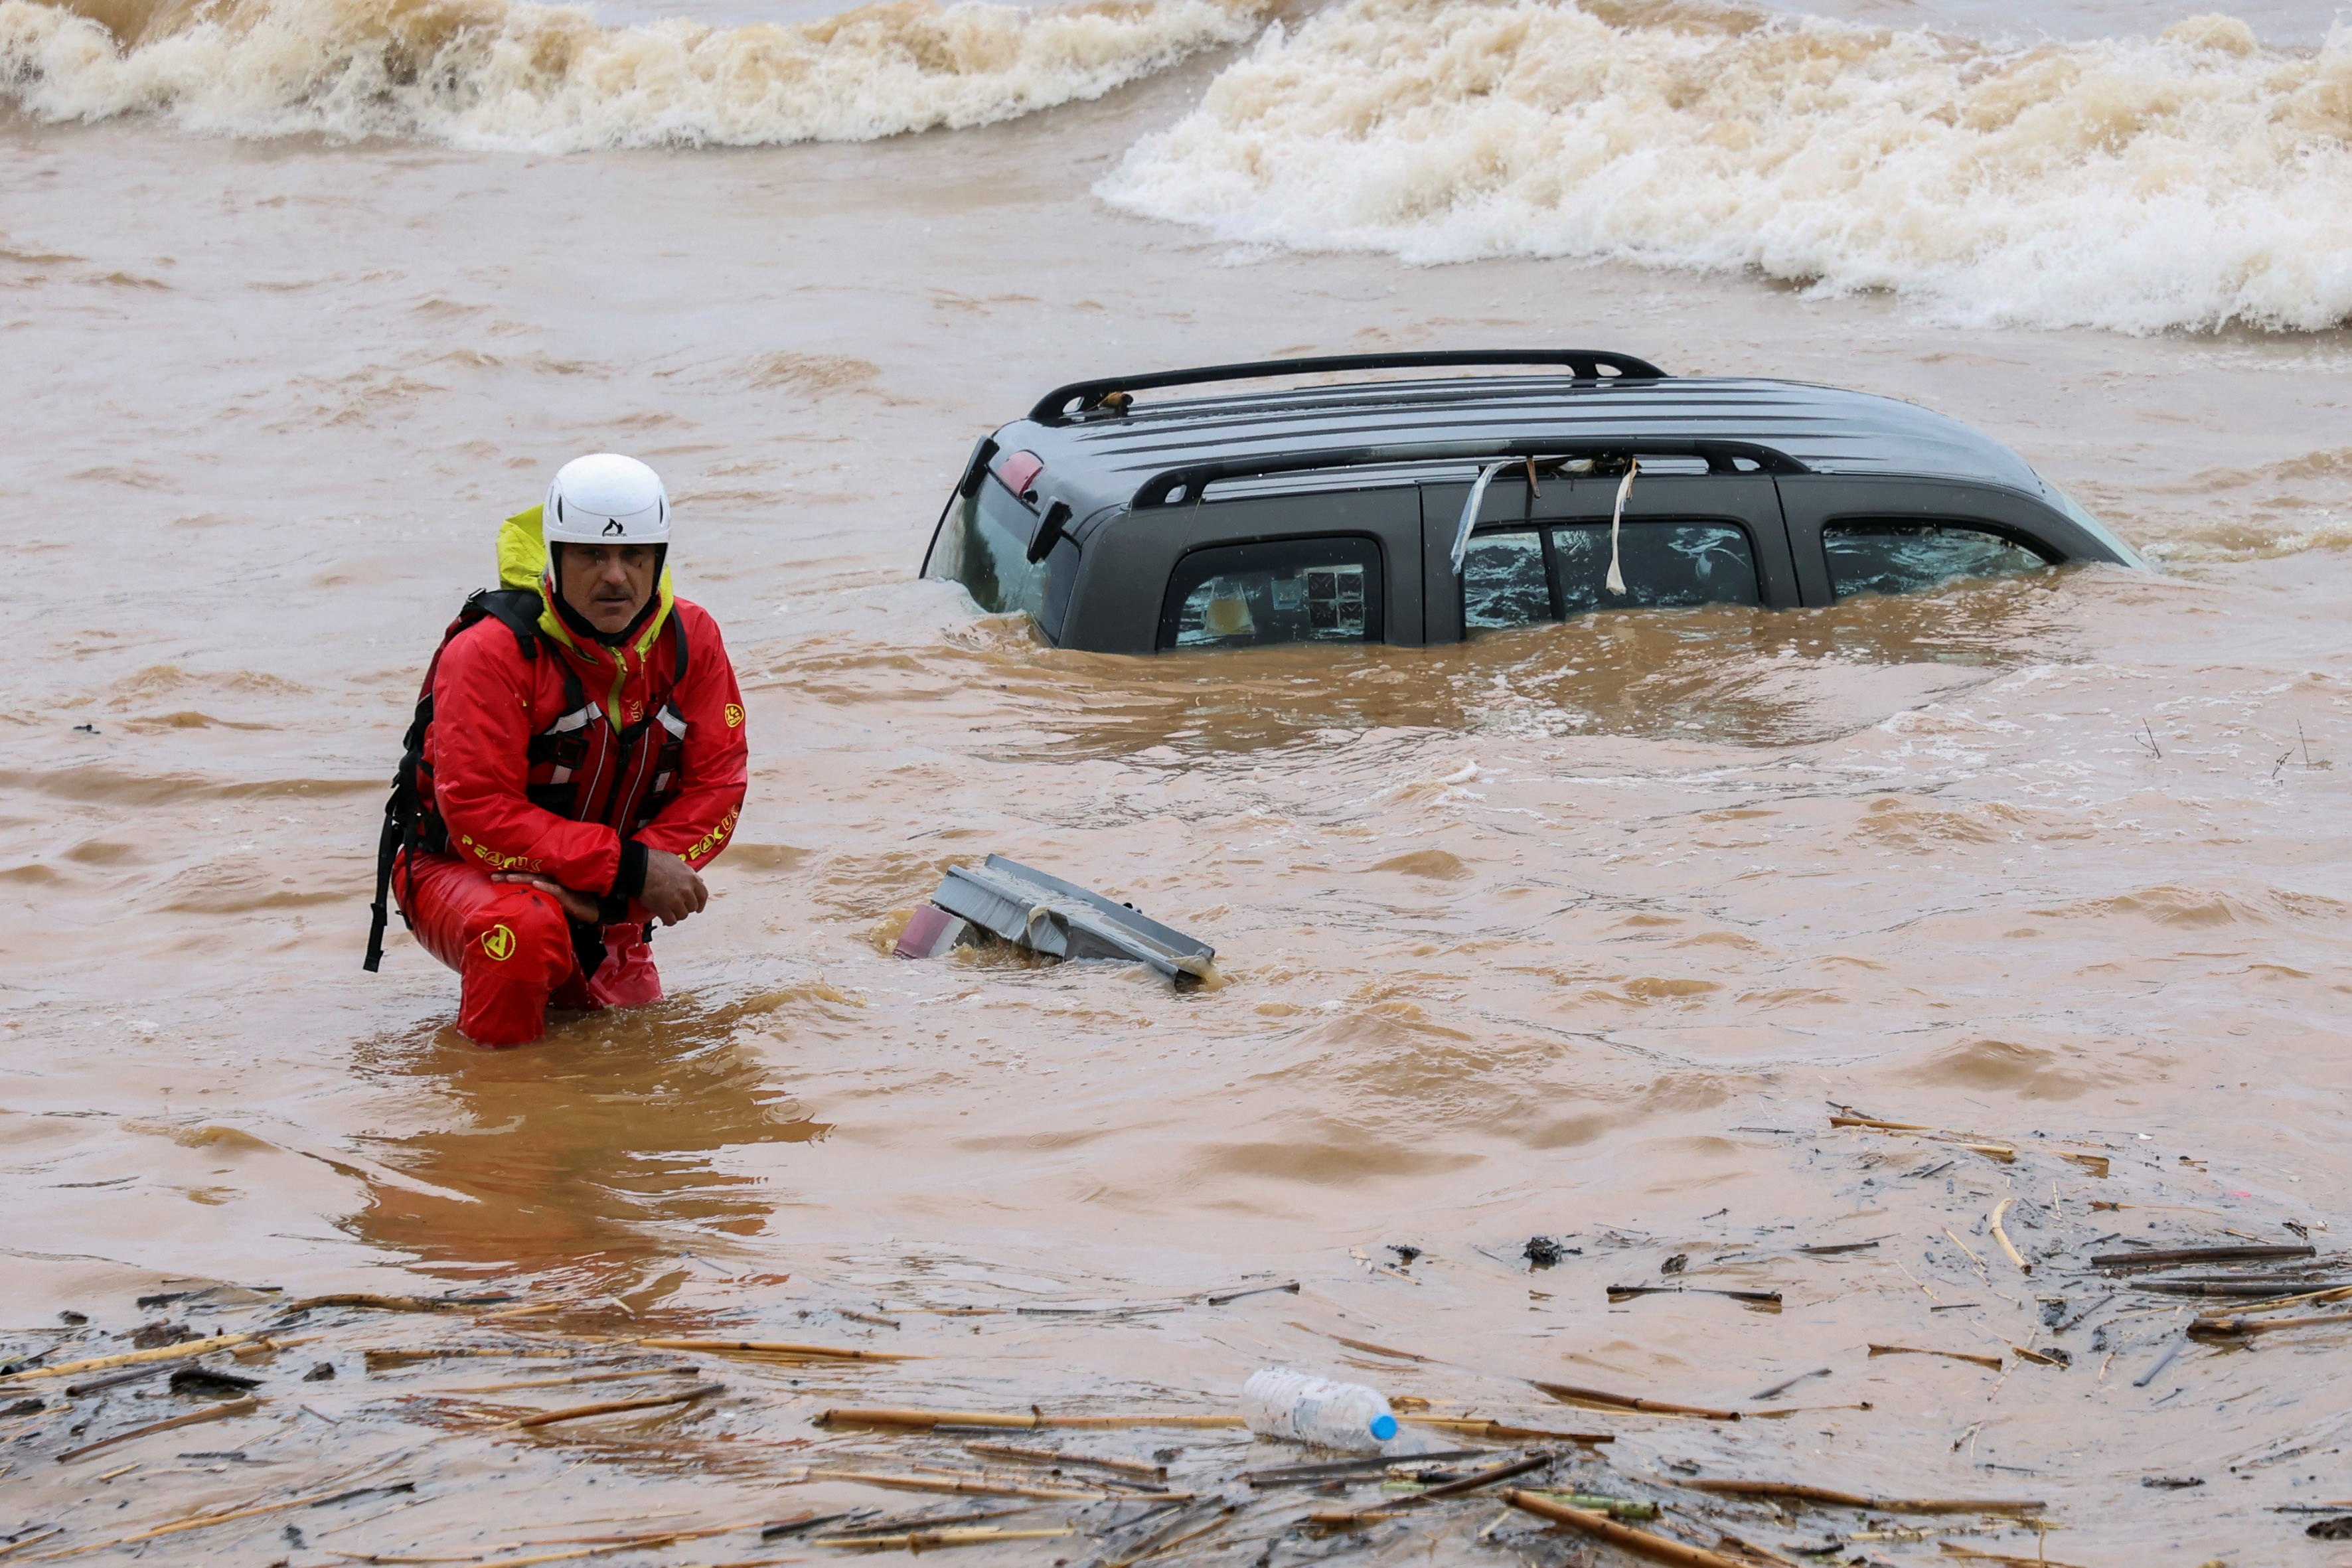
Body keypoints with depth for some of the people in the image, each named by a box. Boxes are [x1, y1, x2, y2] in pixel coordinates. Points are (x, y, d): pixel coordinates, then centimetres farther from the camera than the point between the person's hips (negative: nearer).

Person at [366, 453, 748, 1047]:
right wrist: (627, 865, -32)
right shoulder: (490, 652, -24)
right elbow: (478, 815, -28)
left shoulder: (691, 640, -8)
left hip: (599, 904, 6)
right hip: (464, 872, -6)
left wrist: (615, 895, -23)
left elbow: (716, 786, -8)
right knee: (526, 930, -37)